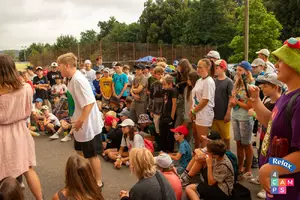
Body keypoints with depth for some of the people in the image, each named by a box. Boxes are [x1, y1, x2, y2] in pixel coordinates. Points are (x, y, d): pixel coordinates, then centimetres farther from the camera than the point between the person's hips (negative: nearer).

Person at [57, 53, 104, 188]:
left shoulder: (78, 80, -24)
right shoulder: (73, 79, 7)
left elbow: (90, 102, -30)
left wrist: (80, 121, -26)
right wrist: (77, 120, 17)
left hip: (87, 124, -10)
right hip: (81, 123, 10)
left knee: (91, 155, 5)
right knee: (80, 151, 23)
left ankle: (98, 182, 23)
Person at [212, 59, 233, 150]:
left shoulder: (228, 82, -6)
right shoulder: (213, 81, 8)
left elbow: (231, 98, -9)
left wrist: (228, 114, -14)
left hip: (223, 115, -4)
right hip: (213, 114, 4)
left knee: (225, 136, 10)